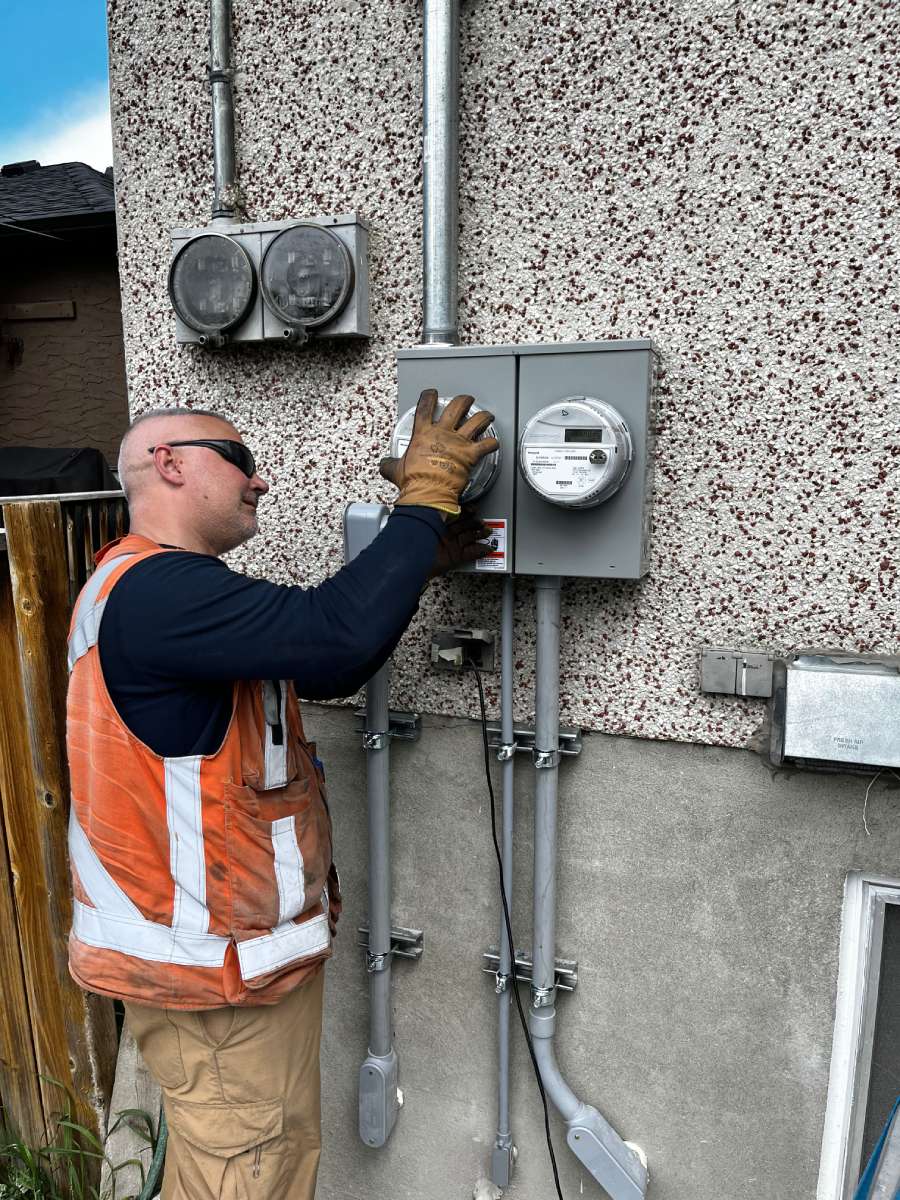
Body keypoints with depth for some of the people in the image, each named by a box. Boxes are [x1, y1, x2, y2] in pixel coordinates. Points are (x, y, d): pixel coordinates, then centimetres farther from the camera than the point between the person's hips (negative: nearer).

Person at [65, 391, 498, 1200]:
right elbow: (337, 632, -38)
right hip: (218, 961, -10)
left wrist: (418, 565, 1)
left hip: (226, 942, 10)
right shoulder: (157, 591, -24)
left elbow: (326, 671, 10)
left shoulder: (161, 586, 11)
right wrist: (427, 497, -25)